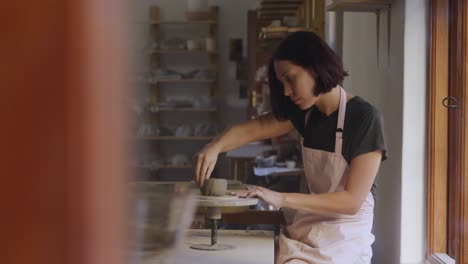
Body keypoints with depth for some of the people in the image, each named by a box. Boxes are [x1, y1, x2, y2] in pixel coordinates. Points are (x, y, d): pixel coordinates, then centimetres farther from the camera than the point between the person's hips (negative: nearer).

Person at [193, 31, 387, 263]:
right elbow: (251, 129, 6)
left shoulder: (365, 119, -15)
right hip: (306, 233, 6)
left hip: (344, 242, -6)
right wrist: (215, 147, -16)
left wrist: (282, 199, -26)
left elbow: (352, 200, -19)